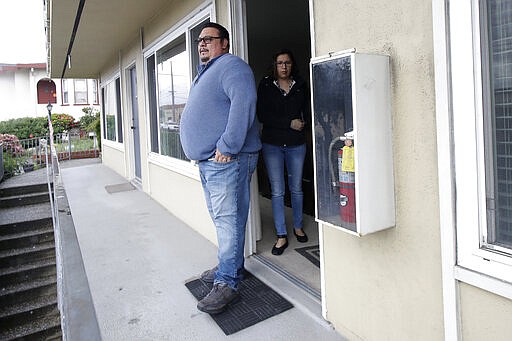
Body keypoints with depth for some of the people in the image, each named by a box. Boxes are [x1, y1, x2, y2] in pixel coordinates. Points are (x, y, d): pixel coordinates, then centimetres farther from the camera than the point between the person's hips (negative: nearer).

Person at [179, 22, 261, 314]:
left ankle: (227, 283, 0)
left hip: (227, 161, -10)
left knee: (228, 220, -7)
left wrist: (227, 146, -26)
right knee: (221, 219, 16)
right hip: (207, 161, 11)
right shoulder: (205, 73, 24)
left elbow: (243, 103, -24)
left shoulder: (232, 66, -7)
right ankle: (230, 266, 30)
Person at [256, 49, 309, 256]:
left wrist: (302, 123, -13)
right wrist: (289, 123, -13)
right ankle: (281, 236, 8)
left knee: (296, 189, 11)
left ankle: (298, 227, 30)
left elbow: (307, 111, 9)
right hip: (272, 144, -1)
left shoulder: (301, 86, 8)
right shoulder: (265, 86, 3)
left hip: (296, 144, 2)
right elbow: (262, 115, -8)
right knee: (277, 191, -1)